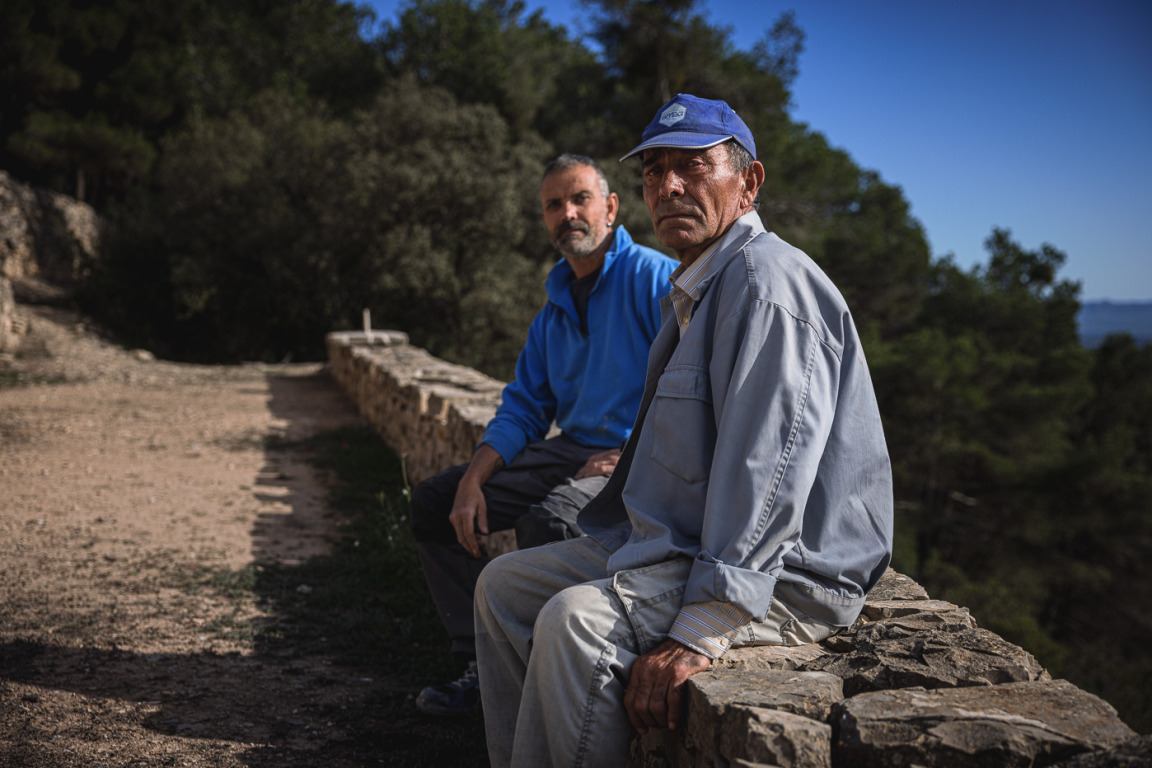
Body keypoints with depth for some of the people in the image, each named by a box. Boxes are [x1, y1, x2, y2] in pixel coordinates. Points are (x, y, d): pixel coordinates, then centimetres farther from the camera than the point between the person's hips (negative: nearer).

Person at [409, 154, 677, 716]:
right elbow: (522, 409, 15)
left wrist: (631, 456, -23)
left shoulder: (655, 278, -8)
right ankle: (483, 663, 4)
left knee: (546, 522, -36)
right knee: (434, 501, 3)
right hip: (570, 451, 9)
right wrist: (472, 481, 1)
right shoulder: (556, 306, 16)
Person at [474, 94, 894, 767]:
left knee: (576, 620, -31)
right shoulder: (694, 288, 17)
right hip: (676, 540, 11)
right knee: (506, 584, 8)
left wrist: (697, 634, -30)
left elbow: (769, 478, -27)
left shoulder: (768, 283, -17)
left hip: (785, 573, -10)